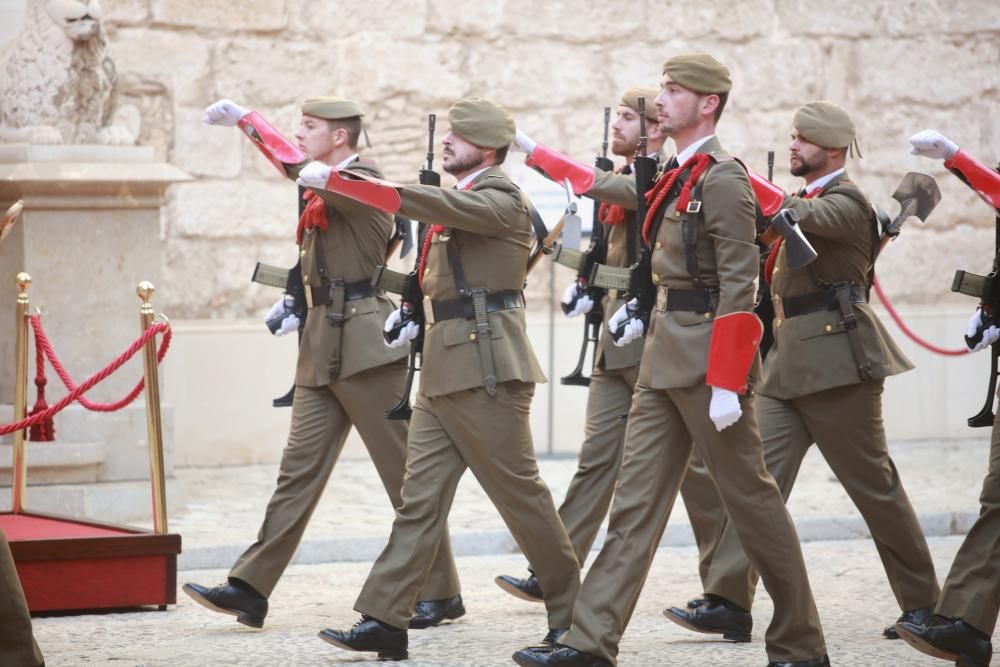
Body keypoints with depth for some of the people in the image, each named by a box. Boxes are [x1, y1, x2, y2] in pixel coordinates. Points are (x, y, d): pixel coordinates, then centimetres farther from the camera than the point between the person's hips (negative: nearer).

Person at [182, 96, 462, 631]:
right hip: (323, 346, 9)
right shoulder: (324, 193, 17)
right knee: (299, 467, 4)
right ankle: (250, 589, 1)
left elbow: (298, 166, -22)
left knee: (404, 471, -3)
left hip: (365, 345, -9)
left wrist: (245, 119, -16)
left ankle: (441, 592, 5)